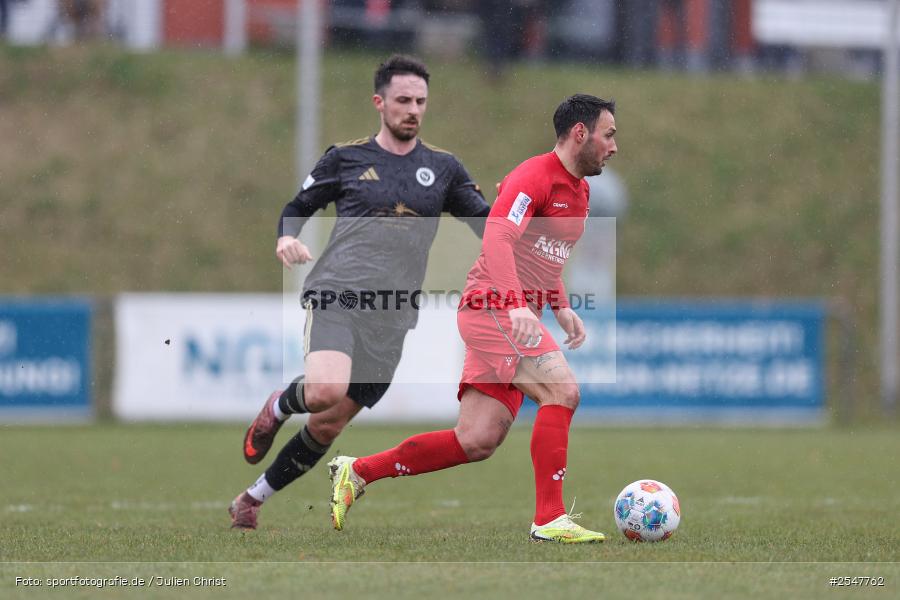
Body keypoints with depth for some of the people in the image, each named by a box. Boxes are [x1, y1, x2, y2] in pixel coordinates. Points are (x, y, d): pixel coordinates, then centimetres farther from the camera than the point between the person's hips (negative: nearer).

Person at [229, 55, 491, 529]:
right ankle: (278, 407, 5)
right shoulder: (346, 157, 9)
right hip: (337, 294, -3)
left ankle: (254, 499, 23)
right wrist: (287, 237, -4)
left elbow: (489, 223, 11)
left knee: (328, 426, 3)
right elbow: (297, 208, 18)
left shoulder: (442, 168, 13)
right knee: (326, 391, -31)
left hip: (390, 318, 3)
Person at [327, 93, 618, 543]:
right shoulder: (535, 176, -12)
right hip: (493, 305, -9)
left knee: (477, 442, 2)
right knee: (562, 391, -23)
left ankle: (357, 472, 13)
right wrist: (517, 305, -37)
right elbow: (497, 239, -25)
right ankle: (550, 519, -22)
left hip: (514, 316, 9)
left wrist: (561, 307, 18)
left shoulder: (579, 192, 19)